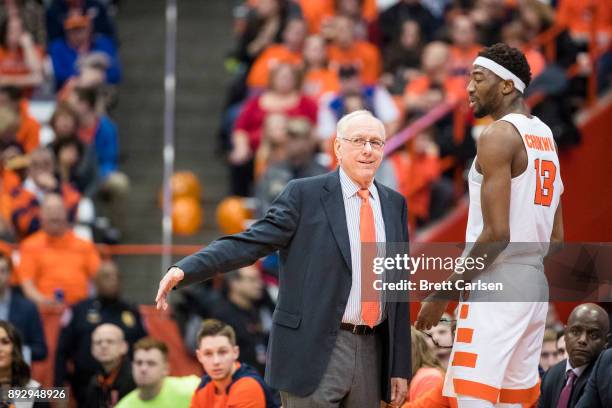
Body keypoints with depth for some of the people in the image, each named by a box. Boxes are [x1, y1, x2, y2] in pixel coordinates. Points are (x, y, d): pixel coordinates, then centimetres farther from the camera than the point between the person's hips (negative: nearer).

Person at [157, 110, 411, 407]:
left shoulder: (395, 204, 13)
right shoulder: (305, 194, -1)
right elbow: (251, 243, -10)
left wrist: (400, 367, 12)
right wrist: (184, 270, -25)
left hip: (372, 350, 5)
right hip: (315, 349, -5)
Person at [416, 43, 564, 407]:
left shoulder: (499, 135, -12)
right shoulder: (544, 136, 16)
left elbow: (497, 234, -19)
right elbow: (556, 237, 19)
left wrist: (445, 294, -15)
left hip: (496, 283, -9)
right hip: (535, 282, 10)